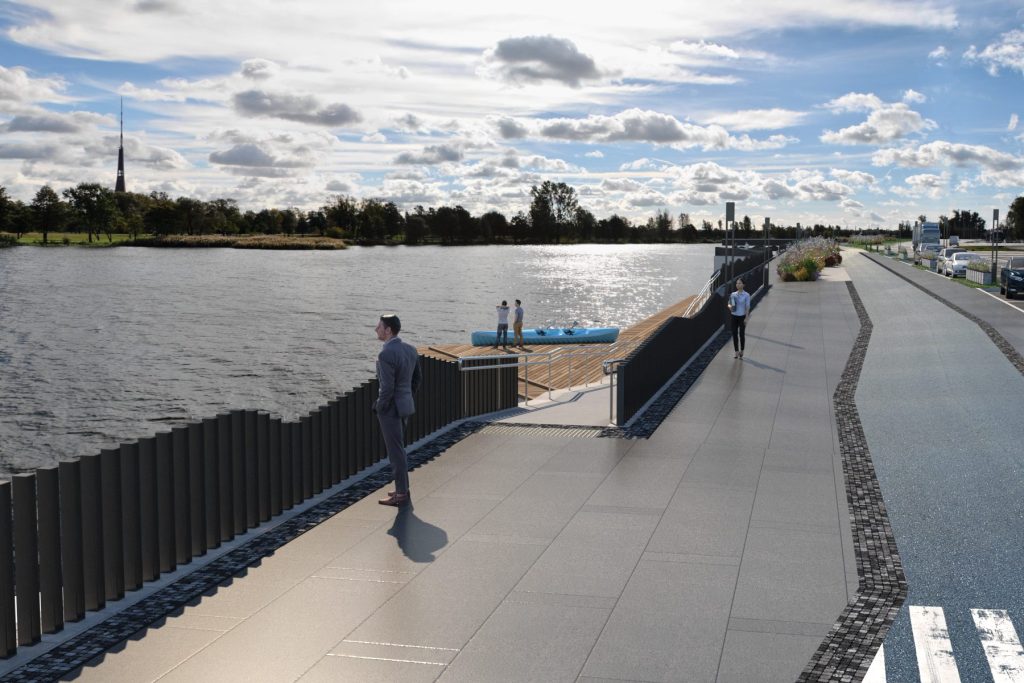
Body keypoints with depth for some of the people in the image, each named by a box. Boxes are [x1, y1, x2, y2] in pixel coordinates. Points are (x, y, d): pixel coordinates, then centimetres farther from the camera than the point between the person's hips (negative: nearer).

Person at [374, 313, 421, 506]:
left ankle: (401, 494, 9)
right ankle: (403, 488, 28)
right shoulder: (410, 349, 4)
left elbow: (387, 388, -25)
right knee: (398, 449, 20)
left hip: (390, 408, -9)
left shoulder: (386, 355, -23)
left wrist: (378, 409, -10)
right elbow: (416, 378, 13)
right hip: (405, 404, 9)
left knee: (396, 452, 1)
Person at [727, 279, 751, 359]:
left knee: (742, 334, 3)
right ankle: (736, 352, 10)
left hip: (742, 316, -4)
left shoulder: (746, 295, -6)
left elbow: (747, 307, -7)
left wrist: (746, 318, -12)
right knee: (735, 334, 2)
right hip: (734, 316, 4)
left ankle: (741, 351, 19)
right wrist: (730, 306, -15)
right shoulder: (733, 294, 5)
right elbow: (729, 303, 9)